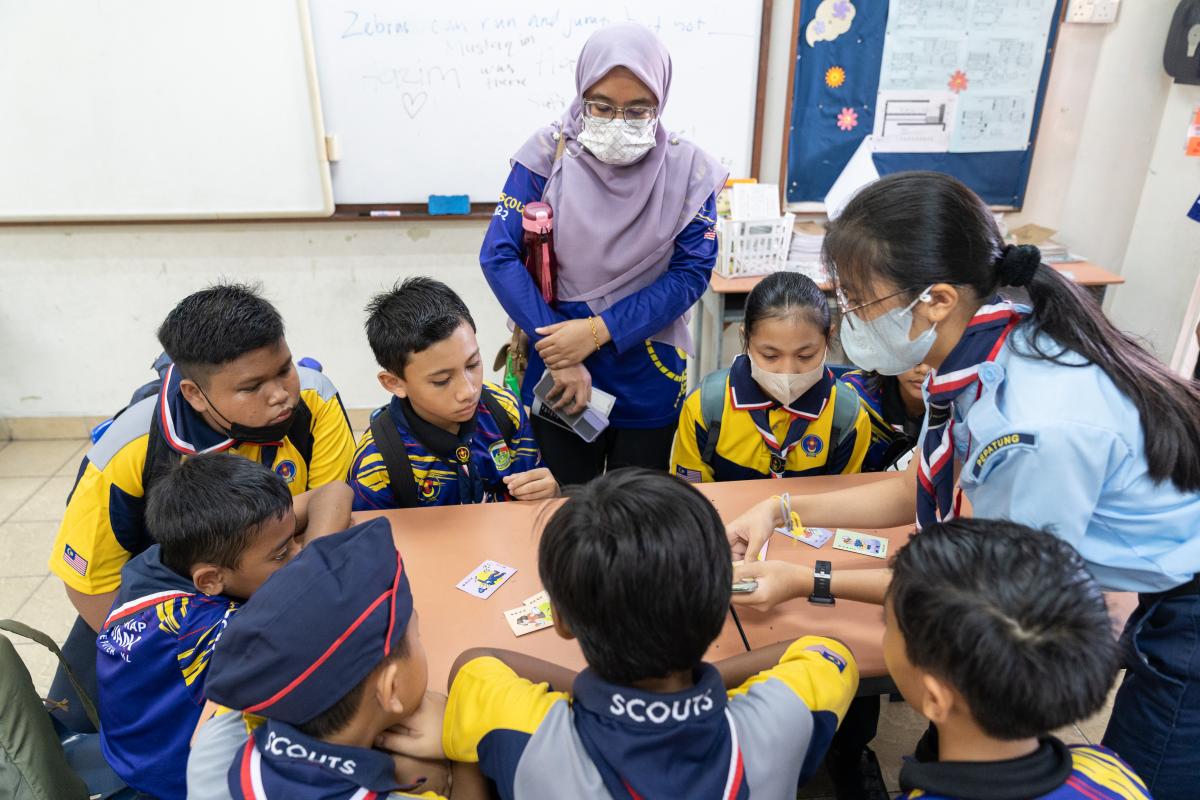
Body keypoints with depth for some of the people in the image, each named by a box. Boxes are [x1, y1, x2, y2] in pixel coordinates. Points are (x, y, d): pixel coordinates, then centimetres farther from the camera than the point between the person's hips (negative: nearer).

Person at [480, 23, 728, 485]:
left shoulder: (688, 168, -7)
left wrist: (598, 332, -18)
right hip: (559, 366, 0)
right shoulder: (549, 153, -9)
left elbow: (692, 272, -9)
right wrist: (558, 349, -17)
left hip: (649, 374, 1)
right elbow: (499, 255, -11)